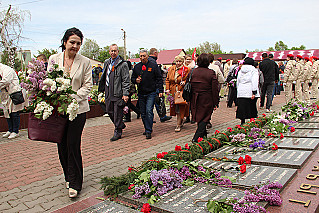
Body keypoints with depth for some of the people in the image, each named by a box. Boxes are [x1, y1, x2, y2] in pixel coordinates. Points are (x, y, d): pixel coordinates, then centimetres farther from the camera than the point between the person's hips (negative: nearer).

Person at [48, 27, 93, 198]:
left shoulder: (85, 62, 0)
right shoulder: (53, 59, 6)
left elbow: (87, 86, -1)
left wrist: (73, 98, -15)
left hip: (77, 108, -2)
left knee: (73, 145, -5)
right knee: (62, 145, 9)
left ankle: (75, 183, 9)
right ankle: (69, 176, 30)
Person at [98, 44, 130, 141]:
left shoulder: (123, 64, -7)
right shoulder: (106, 62, 15)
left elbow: (126, 80, -10)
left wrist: (125, 94, -16)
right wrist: (102, 89, 18)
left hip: (118, 93, -7)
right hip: (108, 93, 7)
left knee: (117, 113, -1)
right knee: (109, 111, 11)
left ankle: (117, 132, 12)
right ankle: (121, 125, 32)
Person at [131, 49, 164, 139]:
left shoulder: (153, 66, 1)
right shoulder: (136, 67, 10)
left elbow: (159, 79, 1)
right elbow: (133, 78, 17)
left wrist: (160, 90, -6)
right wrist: (136, 80, -7)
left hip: (151, 93, -4)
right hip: (141, 94, 4)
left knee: (149, 111, -13)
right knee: (143, 113, 8)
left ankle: (148, 131, -8)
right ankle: (147, 129, 23)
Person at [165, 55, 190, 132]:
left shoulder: (187, 70, -1)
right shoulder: (171, 69, 11)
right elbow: (168, 79, 15)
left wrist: (184, 82, -16)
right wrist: (167, 89, 5)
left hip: (182, 91, -4)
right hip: (173, 91, 4)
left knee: (180, 108, -6)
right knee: (175, 107, 9)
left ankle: (178, 125, 0)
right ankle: (181, 121, 31)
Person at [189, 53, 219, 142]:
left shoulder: (192, 72, 0)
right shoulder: (211, 73, -10)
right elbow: (215, 90, -9)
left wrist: (189, 99, 15)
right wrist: (215, 103, -2)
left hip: (195, 100, 4)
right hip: (207, 101, -4)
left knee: (199, 117, 18)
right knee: (204, 118, 5)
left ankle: (203, 133, 34)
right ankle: (196, 137, -2)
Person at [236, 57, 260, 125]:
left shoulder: (240, 71, 15)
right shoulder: (253, 70, -1)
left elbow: (238, 82, 18)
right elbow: (254, 82, -11)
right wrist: (254, 92, -13)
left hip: (241, 93, 4)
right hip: (250, 92, -4)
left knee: (242, 108, 4)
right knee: (252, 109, 4)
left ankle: (242, 122, 3)